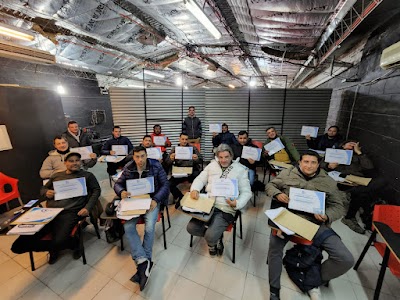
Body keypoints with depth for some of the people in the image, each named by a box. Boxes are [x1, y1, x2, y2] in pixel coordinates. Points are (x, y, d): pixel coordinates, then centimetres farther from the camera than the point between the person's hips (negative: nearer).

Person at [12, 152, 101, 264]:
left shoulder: (87, 175, 9)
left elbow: (96, 190, 3)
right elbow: (43, 189, 28)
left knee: (58, 242, -27)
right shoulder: (56, 175, 21)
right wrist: (46, 193, 3)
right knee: (18, 245, -10)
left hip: (69, 213, -5)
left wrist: (88, 208, -9)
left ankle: (54, 248, 15)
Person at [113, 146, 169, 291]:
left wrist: (156, 200, -22)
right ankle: (144, 262, -18)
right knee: (128, 226, -20)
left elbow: (165, 184, -8)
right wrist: (121, 191, -17)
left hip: (151, 200, -2)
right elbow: (118, 184, 7)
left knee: (149, 227, -23)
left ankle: (142, 263, -4)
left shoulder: (156, 166, -9)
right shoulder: (128, 169, -2)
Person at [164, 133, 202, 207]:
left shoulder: (193, 148, 11)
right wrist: (171, 159, -21)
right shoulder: (175, 149, 12)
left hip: (192, 171, 0)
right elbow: (167, 162, 4)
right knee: (169, 184, -22)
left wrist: (197, 159, -23)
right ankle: (181, 198, 5)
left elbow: (201, 160, 2)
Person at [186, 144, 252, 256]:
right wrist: (194, 189, -12)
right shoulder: (212, 165, 8)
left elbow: (246, 192, -2)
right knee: (191, 228, -9)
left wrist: (237, 204, -21)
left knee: (210, 237, -19)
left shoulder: (240, 170, -2)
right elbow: (200, 179, 10)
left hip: (226, 209, -4)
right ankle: (214, 233, 17)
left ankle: (213, 240, 20)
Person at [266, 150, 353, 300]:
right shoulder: (287, 173, 6)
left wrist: (326, 216, -10)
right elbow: (270, 185, 13)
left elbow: (338, 206, 11)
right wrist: (278, 194, -10)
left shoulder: (328, 181, 10)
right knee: (274, 247, -25)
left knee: (346, 259, -11)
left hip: (315, 222, 3)